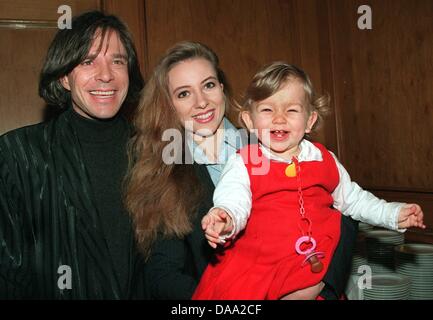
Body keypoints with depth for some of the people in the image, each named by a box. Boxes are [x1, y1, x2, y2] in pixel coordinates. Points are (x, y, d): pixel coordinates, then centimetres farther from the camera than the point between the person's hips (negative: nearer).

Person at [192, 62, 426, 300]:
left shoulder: (325, 161, 9)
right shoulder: (243, 164, -3)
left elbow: (352, 198, 23)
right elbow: (232, 202, -18)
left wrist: (393, 214, 16)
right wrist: (227, 220, -41)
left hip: (315, 268, 3)